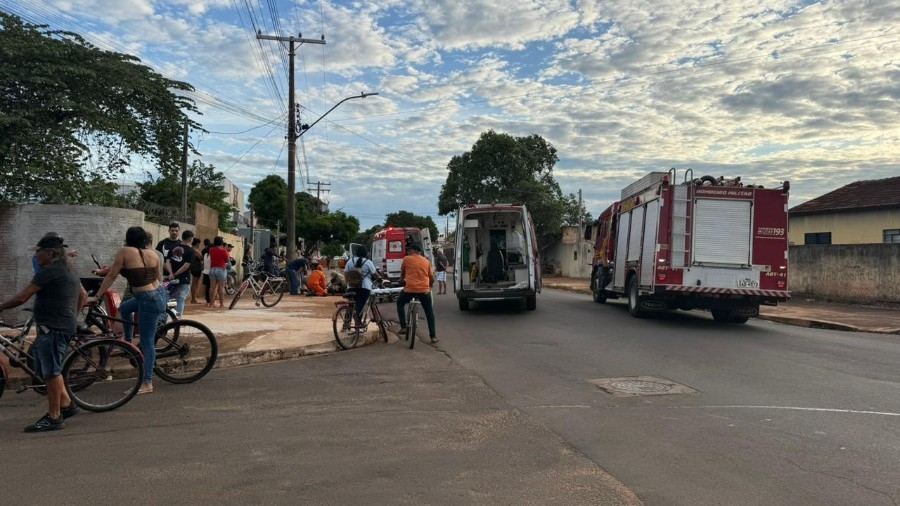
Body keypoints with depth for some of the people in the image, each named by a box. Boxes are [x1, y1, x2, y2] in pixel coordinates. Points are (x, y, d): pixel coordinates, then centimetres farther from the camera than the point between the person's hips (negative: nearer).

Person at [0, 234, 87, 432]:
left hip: (53, 328, -10)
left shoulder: (49, 271, -13)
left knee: (51, 372, -4)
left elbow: (21, 298, -14)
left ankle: (53, 418, 1)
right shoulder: (67, 271, 18)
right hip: (64, 325, 10)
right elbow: (83, 295, 28)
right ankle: (66, 405, 23)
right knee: (50, 370, 18)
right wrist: (72, 316, 31)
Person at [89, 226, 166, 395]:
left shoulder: (124, 251, -8)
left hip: (148, 300, -8)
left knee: (147, 342, -1)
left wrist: (96, 296, 5)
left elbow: (111, 276, -4)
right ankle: (128, 342, 43)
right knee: (124, 308, 31)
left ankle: (147, 384, 5)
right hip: (159, 293, 8)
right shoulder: (153, 254, 6)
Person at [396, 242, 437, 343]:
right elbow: (432, 278, 15)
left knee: (400, 304, 26)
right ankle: (433, 336, 13)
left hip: (410, 289, -2)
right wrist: (430, 286, 36)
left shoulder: (406, 259, 4)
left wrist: (402, 280, 43)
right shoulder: (426, 261, 11)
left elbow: (402, 273, 21)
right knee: (429, 313, 16)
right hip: (424, 290, 2)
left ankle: (403, 327, 18)